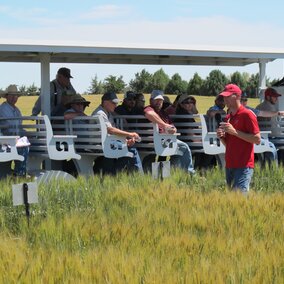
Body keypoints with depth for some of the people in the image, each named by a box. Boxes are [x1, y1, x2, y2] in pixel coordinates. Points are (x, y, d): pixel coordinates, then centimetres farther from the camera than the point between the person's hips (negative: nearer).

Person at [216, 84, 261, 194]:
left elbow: (257, 139, -13)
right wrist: (221, 136, 3)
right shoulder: (228, 117, 17)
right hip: (230, 165, 8)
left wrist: (235, 132, -16)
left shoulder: (247, 114, -7)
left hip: (243, 166, -8)